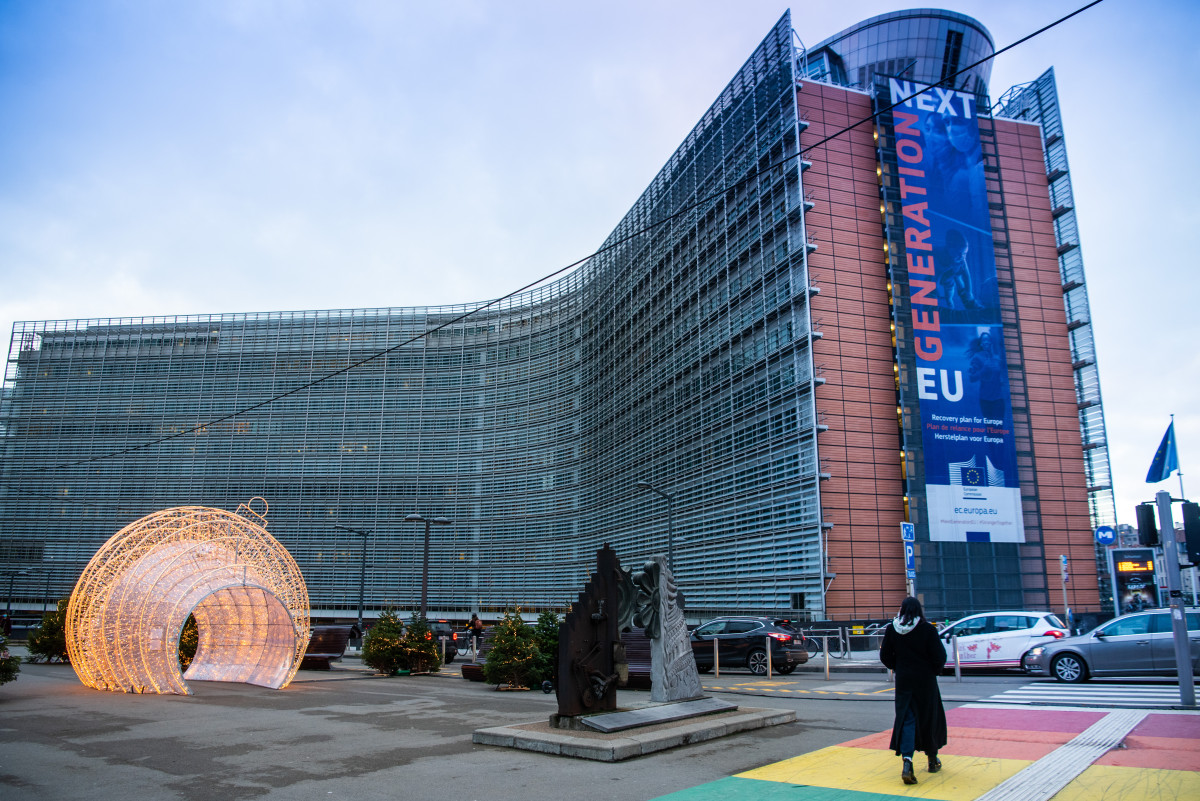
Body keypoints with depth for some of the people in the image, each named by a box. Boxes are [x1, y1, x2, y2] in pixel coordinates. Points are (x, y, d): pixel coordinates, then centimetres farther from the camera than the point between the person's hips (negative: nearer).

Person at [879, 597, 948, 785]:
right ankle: (932, 760, 31)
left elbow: (885, 656, 2)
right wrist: (935, 670, 10)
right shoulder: (927, 629, -12)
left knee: (906, 719, 3)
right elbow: (939, 656, -11)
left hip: (903, 681, 1)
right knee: (930, 717, 16)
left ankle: (907, 760, -17)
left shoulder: (891, 629, -4)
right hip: (925, 680, -1)